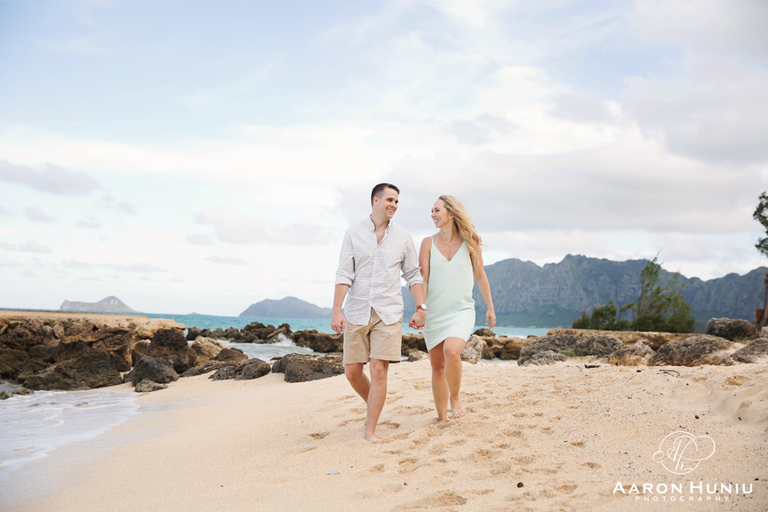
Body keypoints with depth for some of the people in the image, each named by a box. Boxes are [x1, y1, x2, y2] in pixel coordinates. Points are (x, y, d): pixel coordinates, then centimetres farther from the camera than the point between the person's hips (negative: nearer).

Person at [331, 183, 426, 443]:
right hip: (357, 312, 1)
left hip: (388, 313, 0)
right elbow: (344, 274, -3)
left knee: (378, 370, -8)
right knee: (352, 371, 4)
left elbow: (413, 275, 10)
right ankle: (373, 405, 32)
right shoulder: (353, 233, 2)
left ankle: (370, 430, 1)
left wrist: (421, 308, 1)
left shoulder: (403, 237, 6)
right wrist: (336, 310, -10)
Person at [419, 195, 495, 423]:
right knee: (437, 366, 7)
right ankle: (442, 418, 22)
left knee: (451, 352, -28)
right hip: (434, 312, 2)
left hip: (462, 310, -2)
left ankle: (455, 399, -3)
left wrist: (490, 308, 13)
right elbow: (422, 278, -3)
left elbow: (480, 276, 9)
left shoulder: (469, 242, 0)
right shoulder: (428, 243, 1)